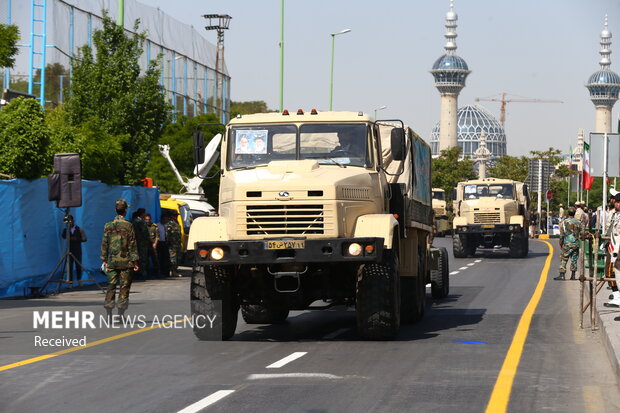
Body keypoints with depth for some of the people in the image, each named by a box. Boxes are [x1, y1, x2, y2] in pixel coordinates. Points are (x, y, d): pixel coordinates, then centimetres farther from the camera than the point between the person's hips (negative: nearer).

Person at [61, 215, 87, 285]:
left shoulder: (79, 229, 5)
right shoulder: (65, 230, 7)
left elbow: (84, 239, 1)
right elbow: (63, 236, -13)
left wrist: (76, 239, -12)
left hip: (77, 251, 0)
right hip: (69, 251, 0)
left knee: (78, 265, 2)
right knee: (70, 266, -3)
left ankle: (79, 279, 17)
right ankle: (70, 281, 0)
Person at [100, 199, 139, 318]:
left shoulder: (108, 226, 2)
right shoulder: (128, 226, -7)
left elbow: (104, 244, 4)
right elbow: (132, 245, -6)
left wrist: (104, 260, 10)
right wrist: (134, 261, -2)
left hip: (112, 261, 3)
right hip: (125, 261, -3)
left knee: (111, 285, 7)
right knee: (124, 286, 3)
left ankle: (109, 314, 3)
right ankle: (121, 314, 1)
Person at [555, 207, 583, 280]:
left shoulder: (564, 222, -6)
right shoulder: (578, 222, 3)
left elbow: (562, 234, -5)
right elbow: (581, 233, 8)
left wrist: (560, 243, 4)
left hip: (567, 244, -3)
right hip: (576, 244, 3)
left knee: (563, 259, 0)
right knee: (574, 259, 9)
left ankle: (562, 275, -7)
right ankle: (573, 275, 9)